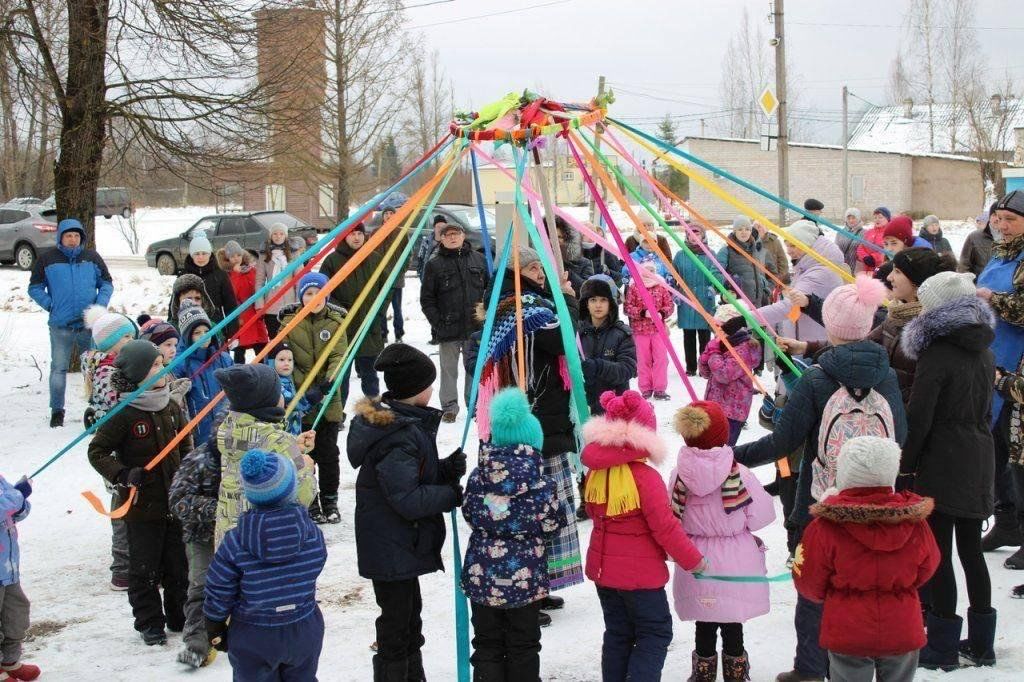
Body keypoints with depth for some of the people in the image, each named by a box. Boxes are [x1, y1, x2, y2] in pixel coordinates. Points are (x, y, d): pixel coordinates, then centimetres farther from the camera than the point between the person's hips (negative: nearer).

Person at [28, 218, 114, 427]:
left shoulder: (92, 257, 5)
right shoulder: (47, 259, 0)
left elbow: (106, 283, 12)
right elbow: (35, 288, 6)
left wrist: (100, 304, -3)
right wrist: (50, 305, -5)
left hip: (90, 324, 2)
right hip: (60, 326, -1)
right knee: (59, 369, 1)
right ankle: (57, 411, 11)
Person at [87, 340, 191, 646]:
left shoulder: (172, 408, 3)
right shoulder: (124, 415, -14)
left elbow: (185, 446, 17)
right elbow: (97, 452, -8)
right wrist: (123, 475, -21)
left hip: (175, 502, 5)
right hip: (141, 505, -5)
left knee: (178, 563, 14)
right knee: (144, 568, 6)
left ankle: (178, 616, 30)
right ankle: (149, 623, 20)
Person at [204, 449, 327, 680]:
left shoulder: (235, 543, -19)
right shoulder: (313, 533, -14)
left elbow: (218, 594, -10)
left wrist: (215, 631, 6)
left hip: (253, 638, -2)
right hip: (304, 632, 2)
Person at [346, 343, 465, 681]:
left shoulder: (407, 423, 5)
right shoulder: (400, 436, -26)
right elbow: (407, 499, -28)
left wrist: (446, 469, -4)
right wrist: (453, 494, -16)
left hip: (400, 544, 11)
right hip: (393, 548, -11)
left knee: (409, 616, 24)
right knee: (397, 624, 0)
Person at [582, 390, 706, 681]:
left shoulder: (596, 472, -3)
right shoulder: (645, 477, -23)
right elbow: (665, 528, -19)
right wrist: (694, 561, -6)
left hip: (602, 567, 6)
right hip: (640, 574, -6)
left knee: (618, 632, 17)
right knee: (655, 633, 6)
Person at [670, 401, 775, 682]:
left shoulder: (679, 476, -11)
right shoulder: (739, 474, -17)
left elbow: (674, 520, -3)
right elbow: (760, 517, -10)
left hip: (697, 562, 2)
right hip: (736, 562, -2)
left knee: (704, 624, 17)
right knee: (733, 626, 13)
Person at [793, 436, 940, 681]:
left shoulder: (825, 528, -18)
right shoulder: (915, 523, -9)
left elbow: (808, 583, -7)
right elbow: (926, 568, 9)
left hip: (847, 636, -2)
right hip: (903, 633, 2)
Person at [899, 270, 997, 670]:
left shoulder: (937, 355, -16)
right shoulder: (983, 352, 9)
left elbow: (918, 417, -17)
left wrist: (905, 464, -8)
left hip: (942, 464, -8)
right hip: (979, 461, 8)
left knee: (938, 552, 0)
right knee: (971, 548, 14)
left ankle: (942, 646, 4)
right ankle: (981, 643, 21)